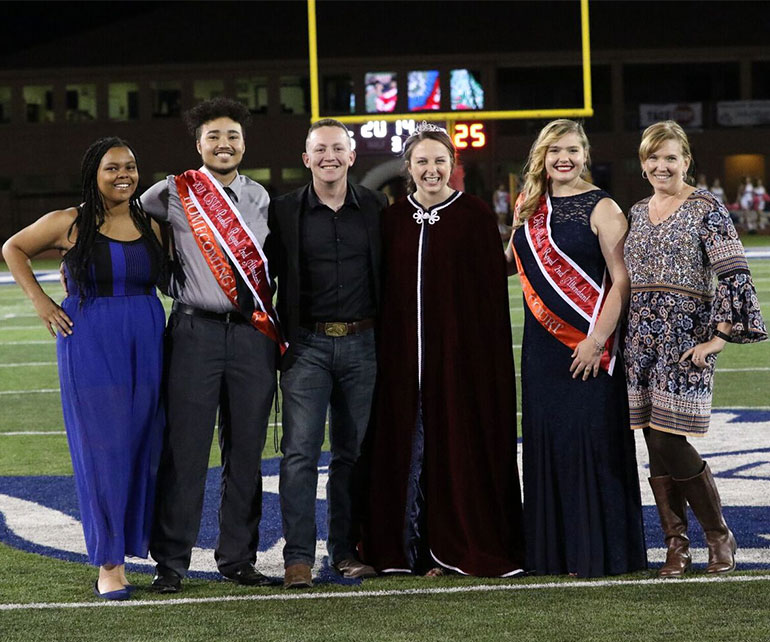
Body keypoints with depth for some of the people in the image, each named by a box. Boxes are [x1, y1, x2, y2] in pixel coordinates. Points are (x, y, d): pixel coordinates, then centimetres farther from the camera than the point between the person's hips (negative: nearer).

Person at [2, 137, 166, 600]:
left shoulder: (150, 227, 7)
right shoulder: (70, 224, -2)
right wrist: (39, 298, -1)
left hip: (146, 342, 4)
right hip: (90, 344, -4)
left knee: (142, 444, 5)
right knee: (101, 448, -2)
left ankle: (129, 541, 20)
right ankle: (109, 561, 5)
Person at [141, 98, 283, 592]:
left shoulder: (258, 198, 12)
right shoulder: (174, 193, 1)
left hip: (254, 333, 3)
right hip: (196, 332, -3)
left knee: (246, 451, 7)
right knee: (185, 449, -4)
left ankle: (238, 557, 16)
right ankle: (171, 561, 4)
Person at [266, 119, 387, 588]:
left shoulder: (376, 208, 6)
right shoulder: (285, 211, 2)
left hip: (362, 343, 2)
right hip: (307, 344, -2)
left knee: (354, 452, 7)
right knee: (300, 452, -7)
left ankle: (347, 550, 16)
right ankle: (299, 557, -5)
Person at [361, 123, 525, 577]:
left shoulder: (475, 215, -2)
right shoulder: (393, 219, 9)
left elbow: (493, 288, -5)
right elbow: (384, 292, 11)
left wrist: (488, 358, -11)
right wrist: (386, 350, 4)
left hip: (463, 353, -4)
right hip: (404, 354, 4)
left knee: (459, 449, 0)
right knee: (410, 448, 5)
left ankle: (465, 548, 7)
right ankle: (415, 548, 12)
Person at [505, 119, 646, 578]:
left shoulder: (601, 209, -6)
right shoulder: (529, 208, 12)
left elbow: (621, 280, -11)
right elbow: (509, 264, 25)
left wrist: (597, 339, -18)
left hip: (587, 348, -6)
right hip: (542, 345, 6)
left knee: (590, 443, -4)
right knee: (545, 442, 7)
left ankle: (598, 553, 3)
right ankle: (551, 551, 16)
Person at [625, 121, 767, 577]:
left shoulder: (706, 209, -4)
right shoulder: (637, 214, 14)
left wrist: (719, 336, -14)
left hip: (686, 336, -6)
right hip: (641, 337, 6)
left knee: (669, 443, -11)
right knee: (656, 446, 3)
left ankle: (720, 535, 7)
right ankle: (676, 546, 11)